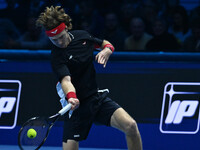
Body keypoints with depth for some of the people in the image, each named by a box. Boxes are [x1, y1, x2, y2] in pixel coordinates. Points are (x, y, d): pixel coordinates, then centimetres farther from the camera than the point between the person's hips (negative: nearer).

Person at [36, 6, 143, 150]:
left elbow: (105, 43, 19)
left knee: (131, 126, -17)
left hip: (99, 97, 4)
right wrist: (71, 97, -51)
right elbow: (66, 80, -30)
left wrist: (107, 50, -5)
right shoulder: (57, 57, -15)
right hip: (78, 105, -4)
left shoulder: (82, 35, 2)